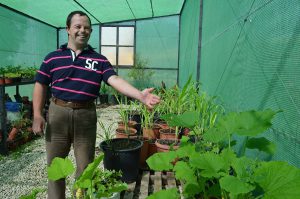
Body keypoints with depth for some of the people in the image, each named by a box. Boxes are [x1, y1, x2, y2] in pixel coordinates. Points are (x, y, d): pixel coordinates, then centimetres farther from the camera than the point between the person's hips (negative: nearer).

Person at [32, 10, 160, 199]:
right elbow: (41, 85, 7)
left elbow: (115, 80, -11)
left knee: (85, 166, 11)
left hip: (86, 116, 0)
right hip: (58, 113, 1)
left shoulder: (99, 60, 3)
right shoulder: (53, 57, 5)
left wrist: (140, 95, -26)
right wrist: (37, 115, -3)